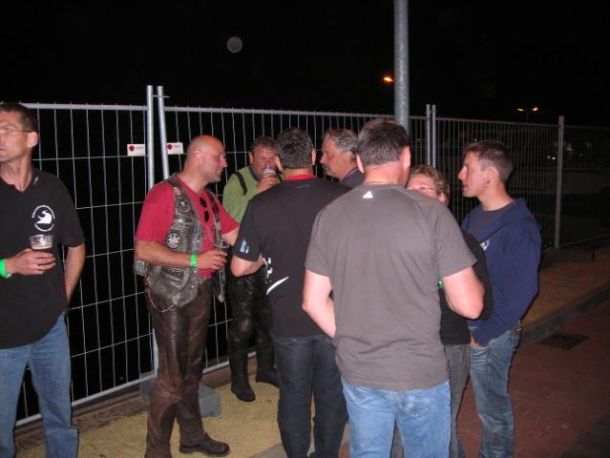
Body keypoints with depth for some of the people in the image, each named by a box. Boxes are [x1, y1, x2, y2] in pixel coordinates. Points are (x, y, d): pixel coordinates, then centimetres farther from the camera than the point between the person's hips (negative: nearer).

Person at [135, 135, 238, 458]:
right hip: (171, 298, -7)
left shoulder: (208, 199, 10)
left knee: (192, 370, 19)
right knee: (173, 378, -1)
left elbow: (237, 235, 7)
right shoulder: (164, 194, -15)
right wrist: (194, 260, -21)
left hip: (200, 294, 8)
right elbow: (143, 250, -20)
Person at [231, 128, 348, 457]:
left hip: (289, 321, 0)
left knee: (294, 397, 16)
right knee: (331, 395, 18)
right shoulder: (341, 197, -11)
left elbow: (240, 267, -6)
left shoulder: (261, 205, -11)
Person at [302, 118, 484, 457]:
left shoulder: (329, 216, -5)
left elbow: (313, 301, 1)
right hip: (421, 376, -3)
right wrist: (475, 283, 9)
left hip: (357, 373, 3)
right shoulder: (432, 213, -15)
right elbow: (469, 306, -13)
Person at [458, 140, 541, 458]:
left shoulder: (519, 227, -17)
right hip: (460, 325, 8)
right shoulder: (475, 217, 7)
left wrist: (483, 335, -16)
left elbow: (519, 294, -19)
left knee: (492, 409, 10)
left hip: (491, 334, -8)